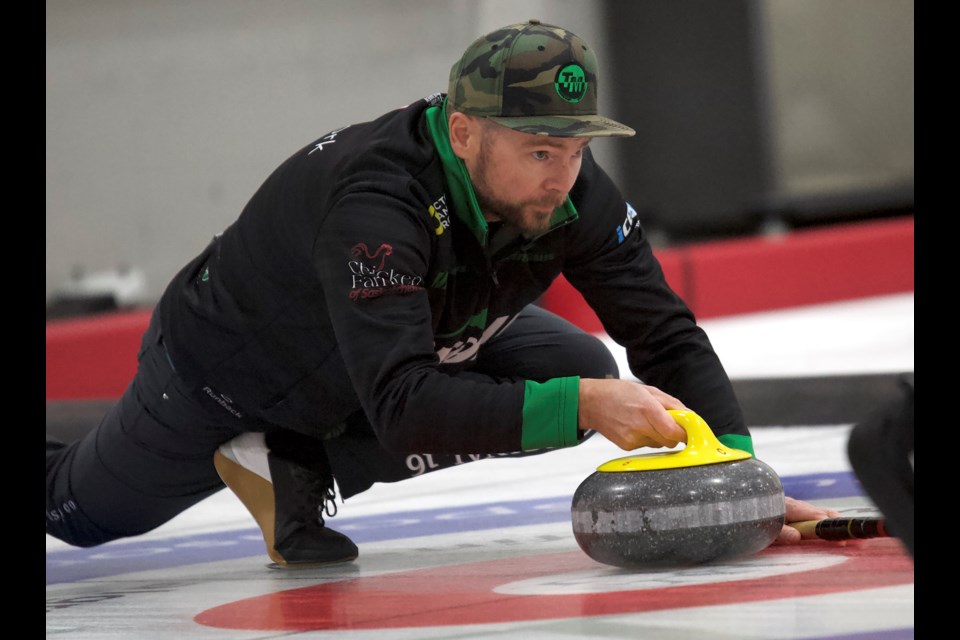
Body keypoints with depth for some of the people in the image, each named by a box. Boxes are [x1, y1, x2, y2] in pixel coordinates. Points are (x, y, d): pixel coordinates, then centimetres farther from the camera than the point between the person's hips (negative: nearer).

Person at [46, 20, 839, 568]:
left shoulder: (571, 191, -27)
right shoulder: (374, 201, -45)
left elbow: (668, 336, -24)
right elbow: (406, 409, -53)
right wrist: (578, 406, -60)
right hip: (231, 371, -5)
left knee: (586, 369, -16)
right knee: (85, 515, 11)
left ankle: (294, 464, -5)